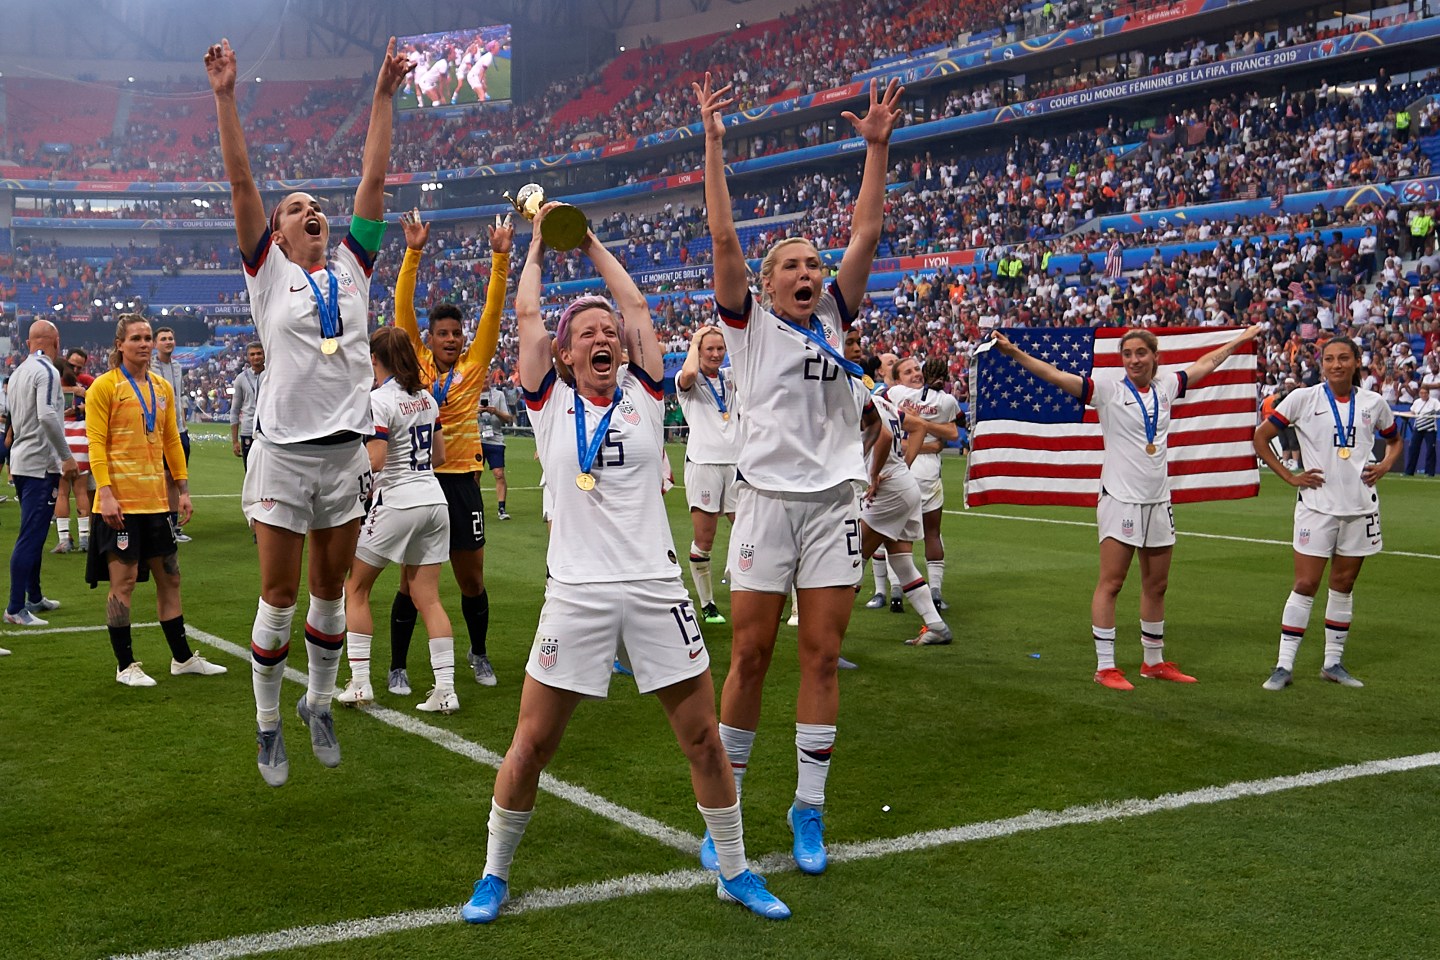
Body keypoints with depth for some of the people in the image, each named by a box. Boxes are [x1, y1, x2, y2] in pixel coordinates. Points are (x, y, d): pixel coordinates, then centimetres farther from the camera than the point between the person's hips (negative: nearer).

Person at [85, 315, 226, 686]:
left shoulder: (163, 388, 13)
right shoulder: (105, 387, -6)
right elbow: (96, 443, -10)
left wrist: (183, 489, 13)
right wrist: (105, 492, -18)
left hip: (156, 499, 6)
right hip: (121, 501, -6)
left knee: (169, 577, 11)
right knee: (123, 580, -2)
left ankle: (183, 658, 21)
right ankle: (125, 666, 8)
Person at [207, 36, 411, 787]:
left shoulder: (350, 267, 12)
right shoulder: (268, 272, 4)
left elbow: (374, 181, 10)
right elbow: (240, 182, -4)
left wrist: (383, 97, 7)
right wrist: (225, 96, -10)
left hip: (346, 451, 3)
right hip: (284, 451, -3)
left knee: (330, 590, 11)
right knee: (280, 595, 1)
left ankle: (318, 703, 28)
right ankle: (268, 724, 14)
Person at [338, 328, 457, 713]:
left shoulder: (377, 400, -12)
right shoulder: (426, 397, 11)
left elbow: (374, 462, -20)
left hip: (396, 503, -7)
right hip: (434, 500, 7)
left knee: (355, 588, 10)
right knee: (428, 598, 7)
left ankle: (359, 682, 7)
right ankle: (445, 689, 0)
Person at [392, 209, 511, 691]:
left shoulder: (474, 366, 4)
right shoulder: (416, 363, 2)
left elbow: (493, 310, -2)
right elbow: (403, 308, -6)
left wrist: (500, 256, -9)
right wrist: (413, 252, -14)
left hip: (462, 479, 1)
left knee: (472, 578, 10)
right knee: (412, 581, 4)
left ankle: (479, 654, 30)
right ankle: (397, 667, 14)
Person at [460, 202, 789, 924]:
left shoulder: (644, 396, 8)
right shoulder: (551, 404, 4)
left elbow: (636, 305, 10)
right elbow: (526, 314, 5)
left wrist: (590, 241, 20)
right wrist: (541, 238, 17)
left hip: (654, 587, 2)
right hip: (577, 593, -2)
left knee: (702, 738, 6)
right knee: (530, 746, 2)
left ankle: (735, 872, 24)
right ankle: (494, 876, 23)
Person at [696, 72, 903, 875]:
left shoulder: (834, 319, 12)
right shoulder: (749, 322, 4)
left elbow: (868, 233, 7)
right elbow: (724, 236, -5)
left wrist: (878, 145, 3)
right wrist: (714, 142, -7)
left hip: (834, 501, 3)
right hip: (768, 499, -3)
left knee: (823, 657, 3)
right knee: (751, 656, 1)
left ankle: (809, 809, 12)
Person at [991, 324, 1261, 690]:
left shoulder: (1165, 386, 8)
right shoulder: (1108, 390, -6)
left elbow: (1205, 364, 27)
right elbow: (1055, 375, -15)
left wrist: (1239, 341, 37)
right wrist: (1013, 352, -26)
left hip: (1158, 502, 5)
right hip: (1120, 501, -5)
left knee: (1156, 585, 13)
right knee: (1110, 583, -5)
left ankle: (1154, 661, 25)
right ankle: (1105, 666, 1)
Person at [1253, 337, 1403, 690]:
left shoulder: (1373, 402, 5)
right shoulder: (1303, 398, -4)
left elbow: (1395, 440, 23)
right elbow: (1260, 437, -1)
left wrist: (1385, 464, 3)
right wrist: (1290, 477, -6)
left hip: (1360, 505, 3)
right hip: (1317, 505, -3)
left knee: (1344, 585, 10)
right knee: (1305, 584, -6)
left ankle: (1333, 662, 20)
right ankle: (1284, 666, -1)